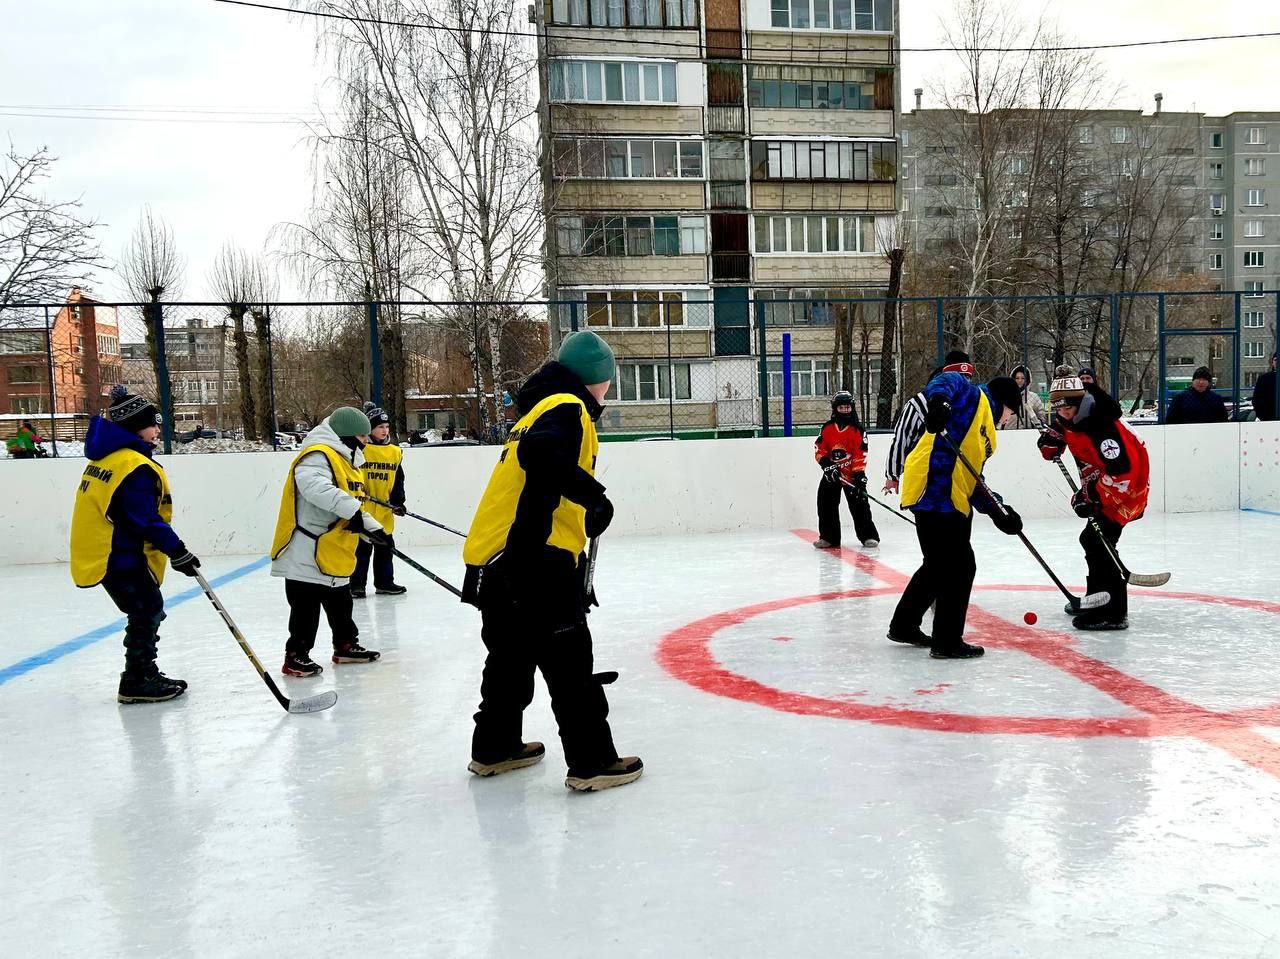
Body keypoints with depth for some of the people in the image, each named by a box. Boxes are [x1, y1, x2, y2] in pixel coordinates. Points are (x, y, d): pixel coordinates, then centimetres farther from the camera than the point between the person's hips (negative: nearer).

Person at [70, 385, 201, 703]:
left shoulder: (106, 457, 13)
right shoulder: (135, 467, -19)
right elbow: (147, 520, -22)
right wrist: (177, 552, -16)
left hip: (105, 553, 10)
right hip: (121, 557, -10)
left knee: (148, 613, 17)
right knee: (147, 612, -2)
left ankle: (144, 674, 26)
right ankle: (137, 682, 3)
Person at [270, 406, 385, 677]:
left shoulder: (342, 459, 18)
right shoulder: (318, 455, -17)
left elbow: (351, 503, 24)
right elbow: (314, 485, -38)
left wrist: (374, 528, 16)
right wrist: (350, 509, -43)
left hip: (333, 553, 10)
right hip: (307, 553, -10)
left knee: (340, 603, 21)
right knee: (306, 608, -3)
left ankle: (346, 645, 34)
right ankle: (296, 656, 6)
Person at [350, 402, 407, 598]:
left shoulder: (395, 452, 7)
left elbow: (398, 481, 9)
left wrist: (398, 501, 0)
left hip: (384, 512, 5)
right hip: (361, 511, -5)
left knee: (385, 547, 12)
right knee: (361, 548, 2)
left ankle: (384, 582, 24)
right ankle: (357, 584, 11)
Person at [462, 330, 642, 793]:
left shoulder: (544, 408, 23)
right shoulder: (567, 409, -8)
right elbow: (541, 455, -30)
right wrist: (592, 493, -26)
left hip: (495, 561, 10)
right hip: (534, 562, -10)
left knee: (512, 656, 21)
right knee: (568, 661, -4)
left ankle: (494, 749, 33)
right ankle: (592, 762, 1)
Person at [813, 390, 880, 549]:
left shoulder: (858, 429, -7)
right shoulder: (827, 428, -1)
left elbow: (861, 455, -9)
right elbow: (819, 449, 0)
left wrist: (860, 475, -15)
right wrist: (827, 465, -15)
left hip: (852, 473, -2)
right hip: (832, 473, 3)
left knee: (860, 504, -5)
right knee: (826, 505, 2)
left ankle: (868, 536, 3)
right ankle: (828, 537, 11)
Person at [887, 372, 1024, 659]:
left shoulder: (986, 435, 26)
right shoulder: (974, 399, 2)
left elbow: (971, 481, 21)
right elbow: (949, 381, -19)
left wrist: (996, 510, 9)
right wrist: (939, 401, -40)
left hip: (952, 503, 10)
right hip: (935, 493, -10)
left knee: (939, 565, 22)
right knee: (960, 567, -5)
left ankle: (904, 625, 35)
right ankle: (947, 642, 3)